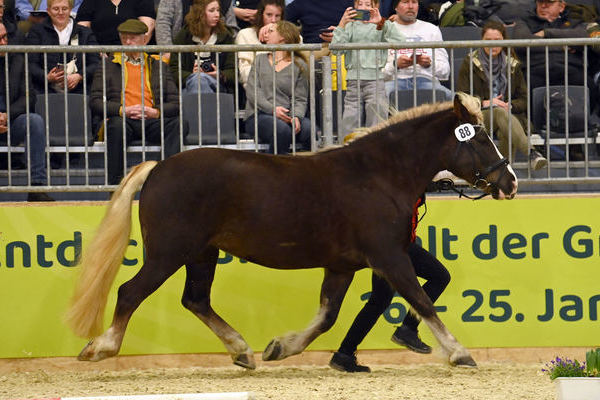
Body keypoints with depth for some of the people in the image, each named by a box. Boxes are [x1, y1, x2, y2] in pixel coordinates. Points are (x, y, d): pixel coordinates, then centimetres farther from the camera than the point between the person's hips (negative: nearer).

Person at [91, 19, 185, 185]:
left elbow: (175, 103, 14)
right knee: (116, 124, -38)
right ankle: (115, 182, -33)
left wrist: (156, 112, -8)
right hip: (123, 120, -2)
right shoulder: (108, 67, 19)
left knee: (179, 124, -28)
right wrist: (122, 110, -11)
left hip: (151, 121, 2)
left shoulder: (158, 66, 24)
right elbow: (95, 102, 6)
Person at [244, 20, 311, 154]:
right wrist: (272, 109, -13)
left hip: (288, 116, 1)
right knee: (282, 129, -35)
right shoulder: (260, 60, 18)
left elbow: (301, 99, 6)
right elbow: (252, 91, 5)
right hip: (259, 115, -1)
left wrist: (296, 116, -17)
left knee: (310, 130, -31)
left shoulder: (299, 65, 14)